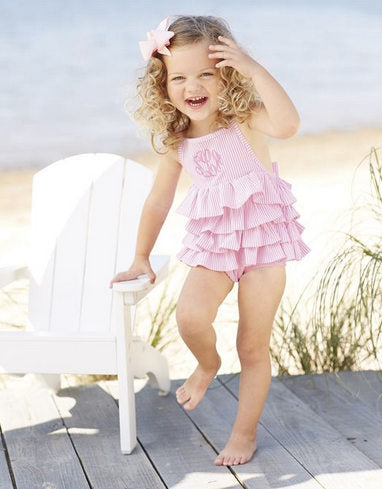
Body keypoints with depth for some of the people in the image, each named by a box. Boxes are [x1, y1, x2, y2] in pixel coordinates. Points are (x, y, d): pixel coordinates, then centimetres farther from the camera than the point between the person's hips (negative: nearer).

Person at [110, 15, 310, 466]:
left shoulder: (245, 117, -11)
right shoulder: (176, 144, 2)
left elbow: (287, 125, -34)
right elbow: (158, 203, 13)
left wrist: (254, 69, -32)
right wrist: (141, 259, 19)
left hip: (263, 238, -3)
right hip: (213, 243, 3)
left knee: (253, 347, 4)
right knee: (190, 317, -23)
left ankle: (245, 433, 23)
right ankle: (207, 363, 12)